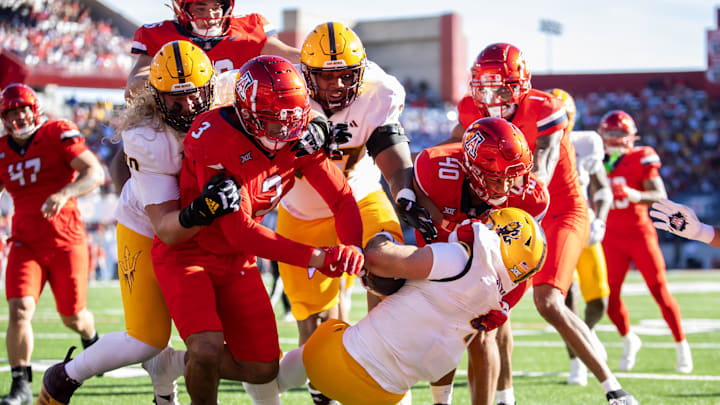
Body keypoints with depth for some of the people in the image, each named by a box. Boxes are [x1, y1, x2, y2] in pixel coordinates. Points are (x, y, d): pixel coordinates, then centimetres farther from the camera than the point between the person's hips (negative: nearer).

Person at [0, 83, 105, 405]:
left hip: (66, 240, -2)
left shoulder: (58, 133, -8)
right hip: (26, 243, 3)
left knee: (73, 318, 10)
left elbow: (95, 173, -16)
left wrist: (64, 193, -33)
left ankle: (91, 339, 47)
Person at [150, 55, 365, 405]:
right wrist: (313, 257, -35)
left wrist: (351, 247, -29)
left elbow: (341, 198, -6)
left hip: (237, 260, 7)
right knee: (207, 350, -28)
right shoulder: (215, 140, -30)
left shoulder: (299, 138, -9)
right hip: (187, 254, -6)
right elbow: (240, 232, -30)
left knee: (263, 370, 4)